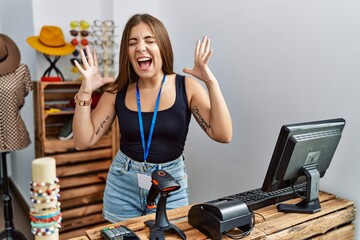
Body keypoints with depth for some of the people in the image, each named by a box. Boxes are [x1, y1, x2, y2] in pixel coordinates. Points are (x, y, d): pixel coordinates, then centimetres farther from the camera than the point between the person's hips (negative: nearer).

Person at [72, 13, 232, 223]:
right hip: (122, 184, 2)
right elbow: (83, 141, -5)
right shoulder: (117, 92, -5)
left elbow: (223, 135, -18)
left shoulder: (187, 87, -10)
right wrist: (85, 92, -15)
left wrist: (211, 82, -24)